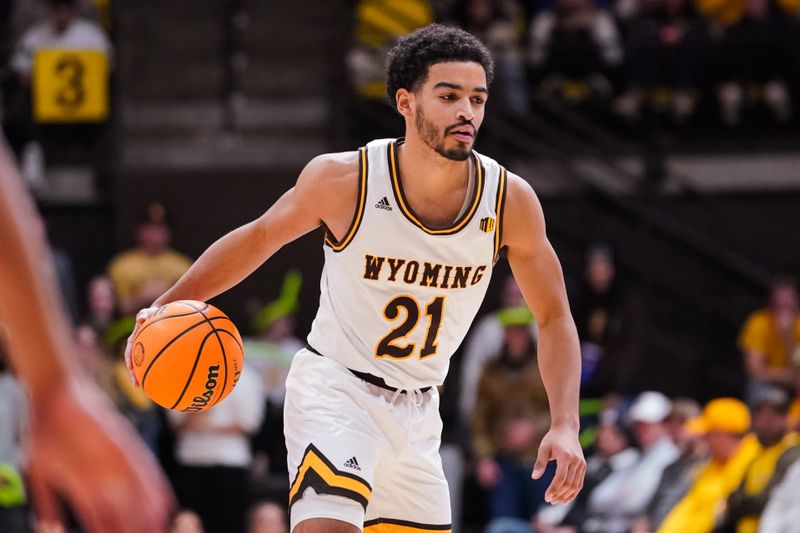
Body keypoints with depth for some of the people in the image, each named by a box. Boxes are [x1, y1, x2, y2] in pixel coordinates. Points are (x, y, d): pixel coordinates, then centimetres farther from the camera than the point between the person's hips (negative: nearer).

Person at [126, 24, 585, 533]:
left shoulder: (510, 201, -11)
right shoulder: (344, 180, -18)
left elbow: (554, 318, 0)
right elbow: (261, 236, 1)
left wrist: (565, 427, -12)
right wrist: (168, 305, -5)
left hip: (417, 411, 5)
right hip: (335, 388, -5)